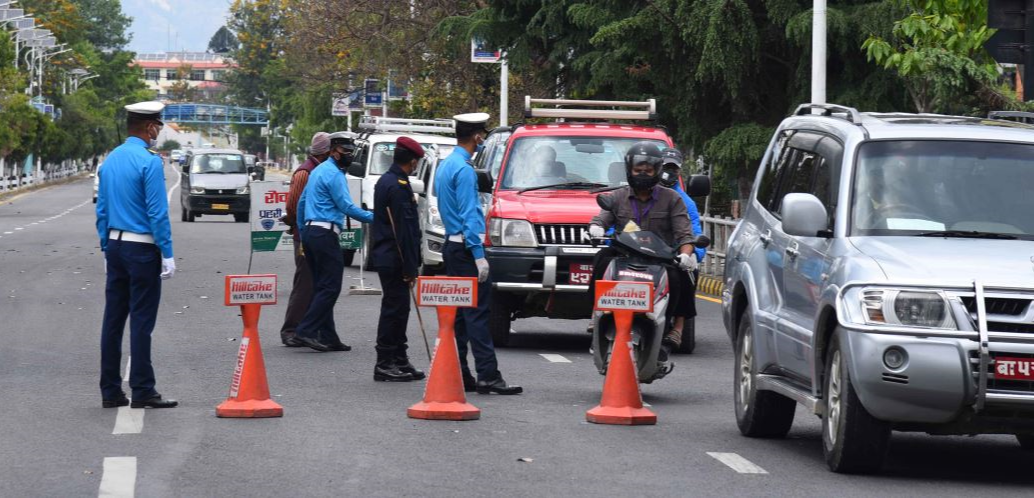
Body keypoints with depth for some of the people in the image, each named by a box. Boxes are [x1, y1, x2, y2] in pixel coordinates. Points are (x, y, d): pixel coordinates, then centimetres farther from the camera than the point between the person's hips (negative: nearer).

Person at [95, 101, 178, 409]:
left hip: (115, 246, 7)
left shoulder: (110, 161, 10)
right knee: (141, 321, -5)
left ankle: (110, 391, 11)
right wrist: (167, 255, -12)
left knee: (113, 319, 8)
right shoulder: (149, 161, -13)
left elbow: (102, 210, 14)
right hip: (143, 249, -7)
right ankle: (142, 392, -3)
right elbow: (158, 213, -15)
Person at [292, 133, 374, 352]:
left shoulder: (318, 171, 20)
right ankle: (306, 331, -14)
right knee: (330, 287, -9)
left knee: (322, 287, 9)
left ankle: (327, 337, 9)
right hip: (325, 234, -10)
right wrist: (373, 217, -12)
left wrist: (302, 232, 27)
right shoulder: (334, 174, -10)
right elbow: (346, 207, -15)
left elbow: (302, 202, 24)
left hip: (310, 233, 10)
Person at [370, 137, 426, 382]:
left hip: (384, 255, 10)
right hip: (394, 258, -10)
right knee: (394, 308, -5)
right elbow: (404, 230, -20)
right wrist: (410, 268, -18)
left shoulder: (384, 181, 14)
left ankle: (399, 361, 20)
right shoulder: (399, 186, -18)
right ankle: (385, 364, -3)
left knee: (398, 308, 15)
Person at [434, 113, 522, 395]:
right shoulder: (464, 170, -14)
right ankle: (488, 375, -14)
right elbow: (469, 215, -18)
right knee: (477, 313, -11)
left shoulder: (445, 166, 16)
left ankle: (457, 374, 10)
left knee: (458, 313, 10)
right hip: (466, 247, -10)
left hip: (452, 246, 10)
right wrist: (478, 255, -20)